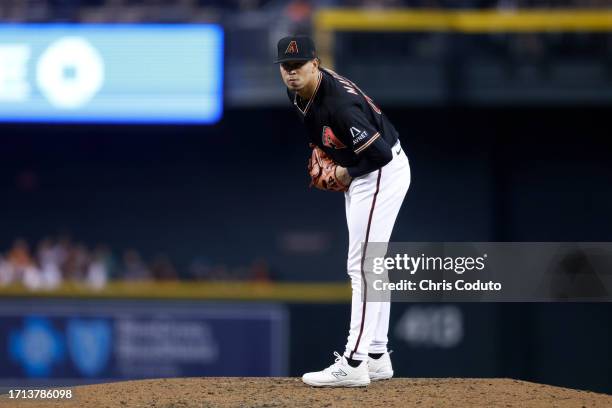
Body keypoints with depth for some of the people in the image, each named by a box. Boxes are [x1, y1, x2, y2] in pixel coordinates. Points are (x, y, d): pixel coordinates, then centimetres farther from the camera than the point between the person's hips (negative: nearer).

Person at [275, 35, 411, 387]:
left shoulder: (339, 103, -30)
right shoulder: (299, 92, -1)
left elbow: (380, 152, -31)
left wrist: (347, 172, -15)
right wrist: (321, 150, 6)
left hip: (382, 173, -10)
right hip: (359, 175, 10)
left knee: (362, 266, -13)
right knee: (368, 266, 14)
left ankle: (354, 364, -15)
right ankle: (377, 357, 20)